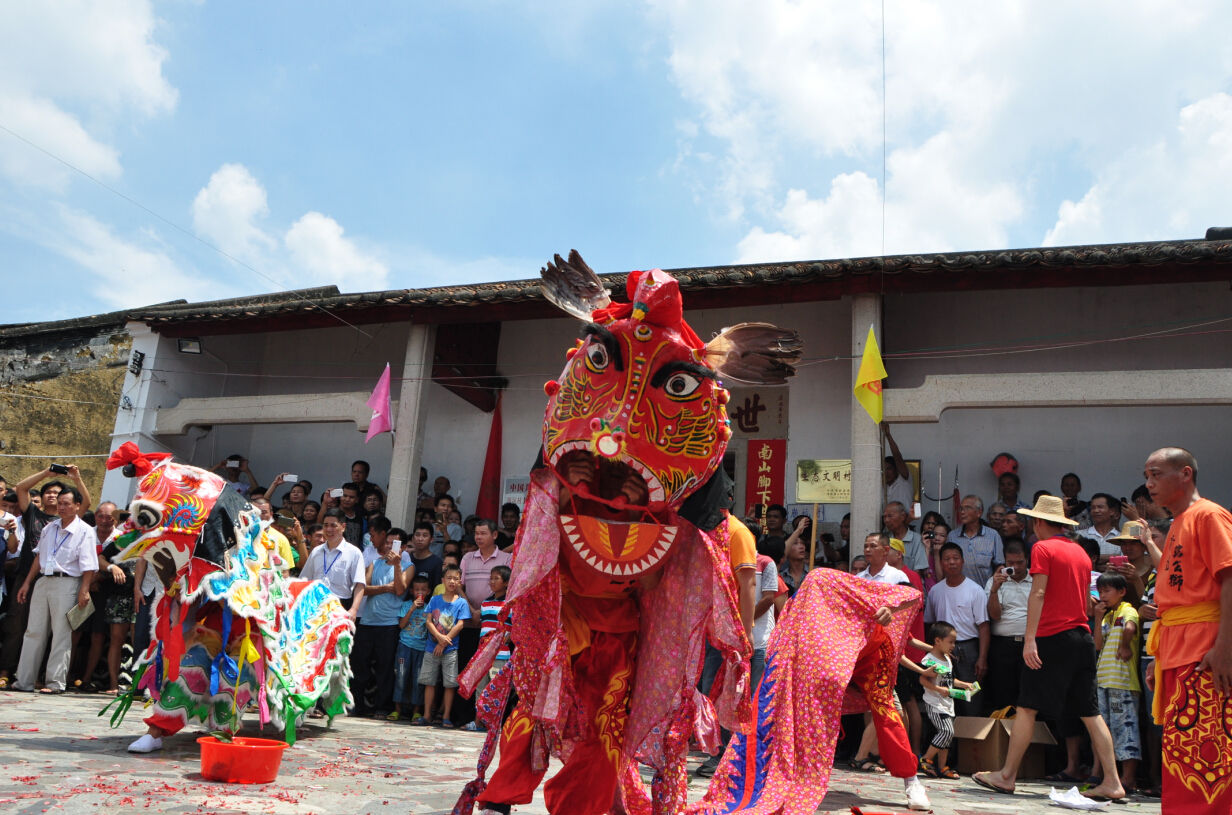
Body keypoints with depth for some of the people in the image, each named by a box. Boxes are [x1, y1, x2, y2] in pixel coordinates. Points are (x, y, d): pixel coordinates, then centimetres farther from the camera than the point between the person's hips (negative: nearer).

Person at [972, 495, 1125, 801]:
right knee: (1090, 713, 9)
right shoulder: (1081, 552, 16)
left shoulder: (1042, 548, -6)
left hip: (1053, 637, -7)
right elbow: (1082, 598, 20)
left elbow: (1038, 593, -14)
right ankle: (1112, 782, 8)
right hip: (1083, 637, 7)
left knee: (1027, 707, -1)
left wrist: (1030, 639, -16)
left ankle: (1007, 776, 4)